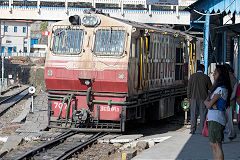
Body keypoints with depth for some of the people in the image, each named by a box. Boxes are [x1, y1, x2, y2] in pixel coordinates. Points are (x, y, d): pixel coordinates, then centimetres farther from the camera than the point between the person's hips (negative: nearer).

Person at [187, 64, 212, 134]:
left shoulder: (192, 76, 0)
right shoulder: (206, 77, -3)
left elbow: (189, 88, 1)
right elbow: (211, 88, 4)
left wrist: (189, 97, 8)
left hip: (194, 98, 1)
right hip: (203, 98, -1)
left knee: (193, 114, 5)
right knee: (203, 114, 4)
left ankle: (193, 130, 4)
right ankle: (203, 130, 3)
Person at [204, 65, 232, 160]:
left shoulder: (221, 89, -15)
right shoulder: (217, 87, 16)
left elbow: (208, 105, -15)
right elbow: (206, 101, 14)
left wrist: (209, 103, 5)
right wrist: (211, 104, -5)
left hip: (216, 119, -10)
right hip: (213, 119, 10)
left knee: (217, 146, -9)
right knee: (213, 145, 13)